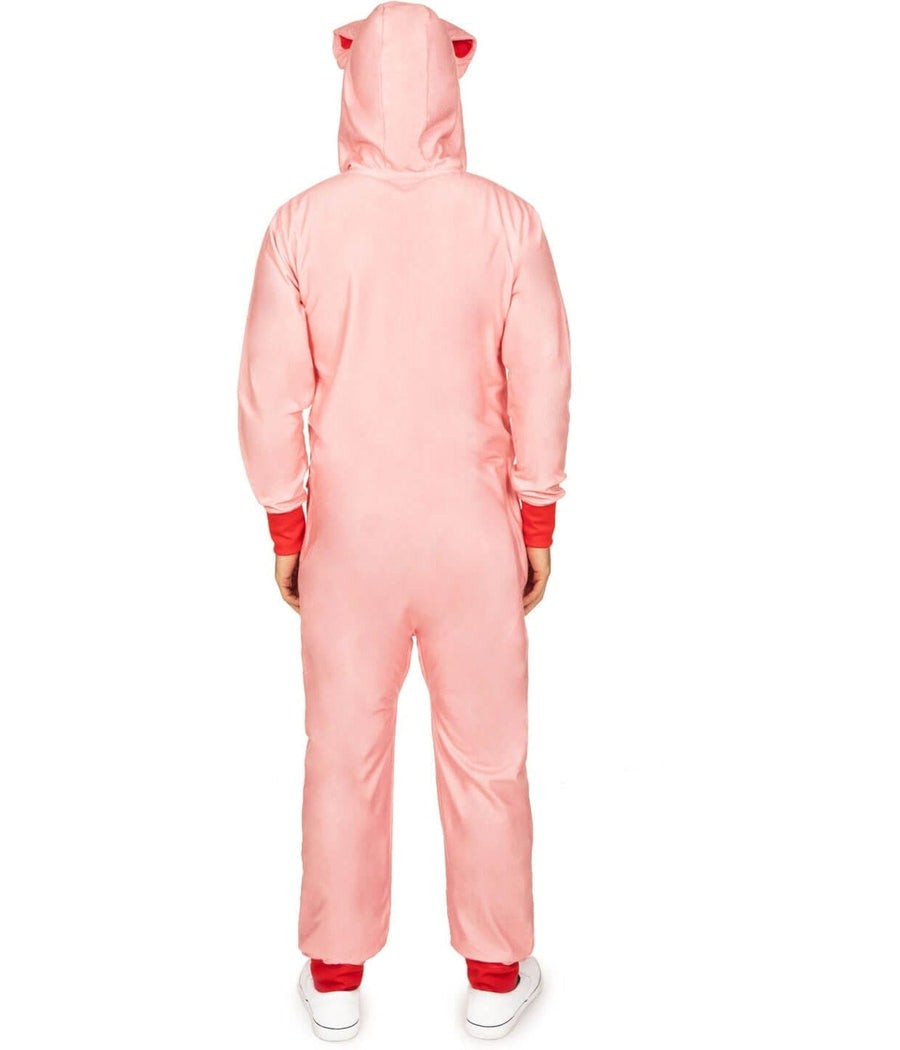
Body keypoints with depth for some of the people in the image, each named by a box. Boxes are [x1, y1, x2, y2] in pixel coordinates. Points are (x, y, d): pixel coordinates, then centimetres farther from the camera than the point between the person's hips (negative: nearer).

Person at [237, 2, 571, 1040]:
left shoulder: (302, 224, -8)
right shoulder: (505, 219, -8)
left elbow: (271, 395, -6)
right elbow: (541, 384, -6)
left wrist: (285, 529, 6)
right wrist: (538, 524, 5)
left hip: (348, 531, 1)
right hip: (476, 529, 0)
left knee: (344, 752, 14)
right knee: (485, 754, 13)